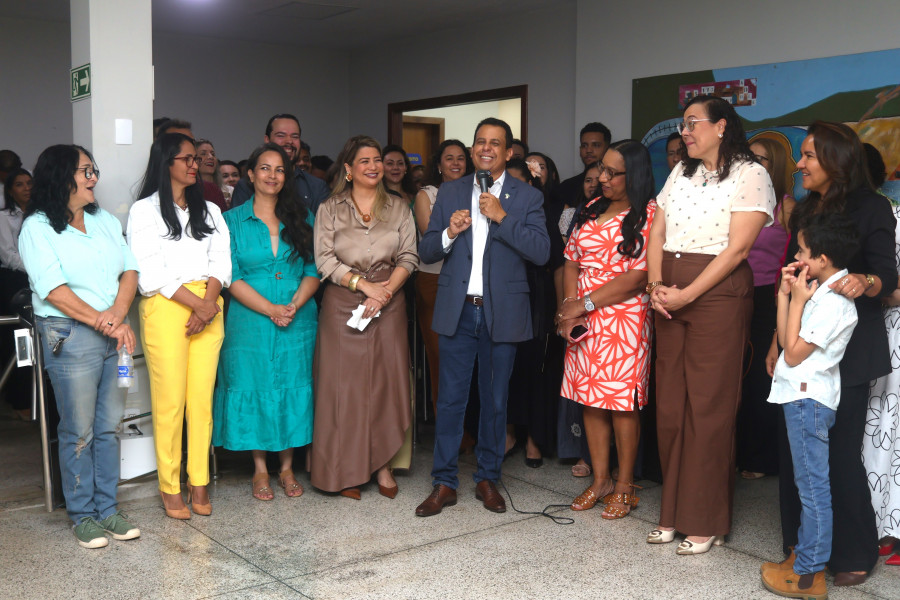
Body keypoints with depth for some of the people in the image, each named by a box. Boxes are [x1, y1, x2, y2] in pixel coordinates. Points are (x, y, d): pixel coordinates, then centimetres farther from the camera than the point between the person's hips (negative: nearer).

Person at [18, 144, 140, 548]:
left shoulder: (105, 221, 14)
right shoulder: (37, 228, -5)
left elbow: (129, 270, 7)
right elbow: (54, 290, -14)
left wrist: (118, 314, -10)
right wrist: (103, 323, -16)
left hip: (114, 334, 6)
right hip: (70, 337, -5)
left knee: (109, 426, 10)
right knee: (78, 432, 2)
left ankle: (108, 508, 21)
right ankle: (82, 514, 16)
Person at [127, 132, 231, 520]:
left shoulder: (209, 211, 19)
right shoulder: (145, 210, 4)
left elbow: (221, 262, 10)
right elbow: (151, 272, -6)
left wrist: (209, 302, -8)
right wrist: (196, 303, -12)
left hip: (208, 307, 4)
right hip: (164, 308, -4)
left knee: (202, 398, 2)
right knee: (169, 400, -4)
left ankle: (198, 483, 10)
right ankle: (169, 487, 6)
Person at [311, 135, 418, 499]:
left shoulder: (398, 208, 11)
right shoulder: (330, 209, 6)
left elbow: (409, 256, 4)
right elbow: (325, 259, -3)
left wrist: (386, 290, -12)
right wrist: (363, 284, -13)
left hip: (389, 304, 2)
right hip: (343, 305, -1)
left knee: (387, 383, 0)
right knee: (345, 384, -2)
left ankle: (383, 465, 9)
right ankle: (347, 470, 7)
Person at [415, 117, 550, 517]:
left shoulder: (526, 198, 2)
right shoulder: (450, 193, 8)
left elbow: (541, 252, -11)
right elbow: (425, 252, 7)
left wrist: (502, 217, -17)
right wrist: (449, 233, -13)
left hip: (502, 313, -1)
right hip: (457, 311, 1)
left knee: (495, 400, 10)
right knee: (450, 398, 3)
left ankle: (488, 478, 25)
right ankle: (444, 483, 14)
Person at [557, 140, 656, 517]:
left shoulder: (648, 215, -7)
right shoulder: (592, 209, 14)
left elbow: (637, 277, -14)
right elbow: (572, 261, 12)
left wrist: (584, 304, -12)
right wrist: (570, 307, -4)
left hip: (624, 321, -6)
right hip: (583, 320, 6)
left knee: (622, 402, -1)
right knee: (590, 399, 10)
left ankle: (625, 486, 14)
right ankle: (600, 479, 23)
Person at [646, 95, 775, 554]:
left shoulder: (749, 174, -4)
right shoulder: (681, 172, 16)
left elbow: (737, 247, -12)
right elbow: (657, 233, 11)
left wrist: (687, 294, -16)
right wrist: (656, 285, -5)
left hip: (717, 295, -6)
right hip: (670, 298, 6)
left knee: (708, 408, -2)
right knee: (669, 406, 8)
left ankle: (705, 521, 10)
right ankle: (673, 512, 20)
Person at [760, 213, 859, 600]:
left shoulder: (834, 302, -19)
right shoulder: (820, 291, 10)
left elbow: (793, 353, -16)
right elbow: (785, 340, 11)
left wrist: (797, 301, -13)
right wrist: (785, 294, 6)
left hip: (808, 398, -10)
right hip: (800, 395, 10)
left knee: (812, 485, -2)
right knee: (808, 484, 17)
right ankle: (806, 557, 28)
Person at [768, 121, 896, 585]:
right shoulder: (803, 211, 15)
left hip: (847, 351, -6)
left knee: (839, 451, -4)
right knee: (794, 446, 6)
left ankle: (854, 555, 11)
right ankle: (803, 543, 19)